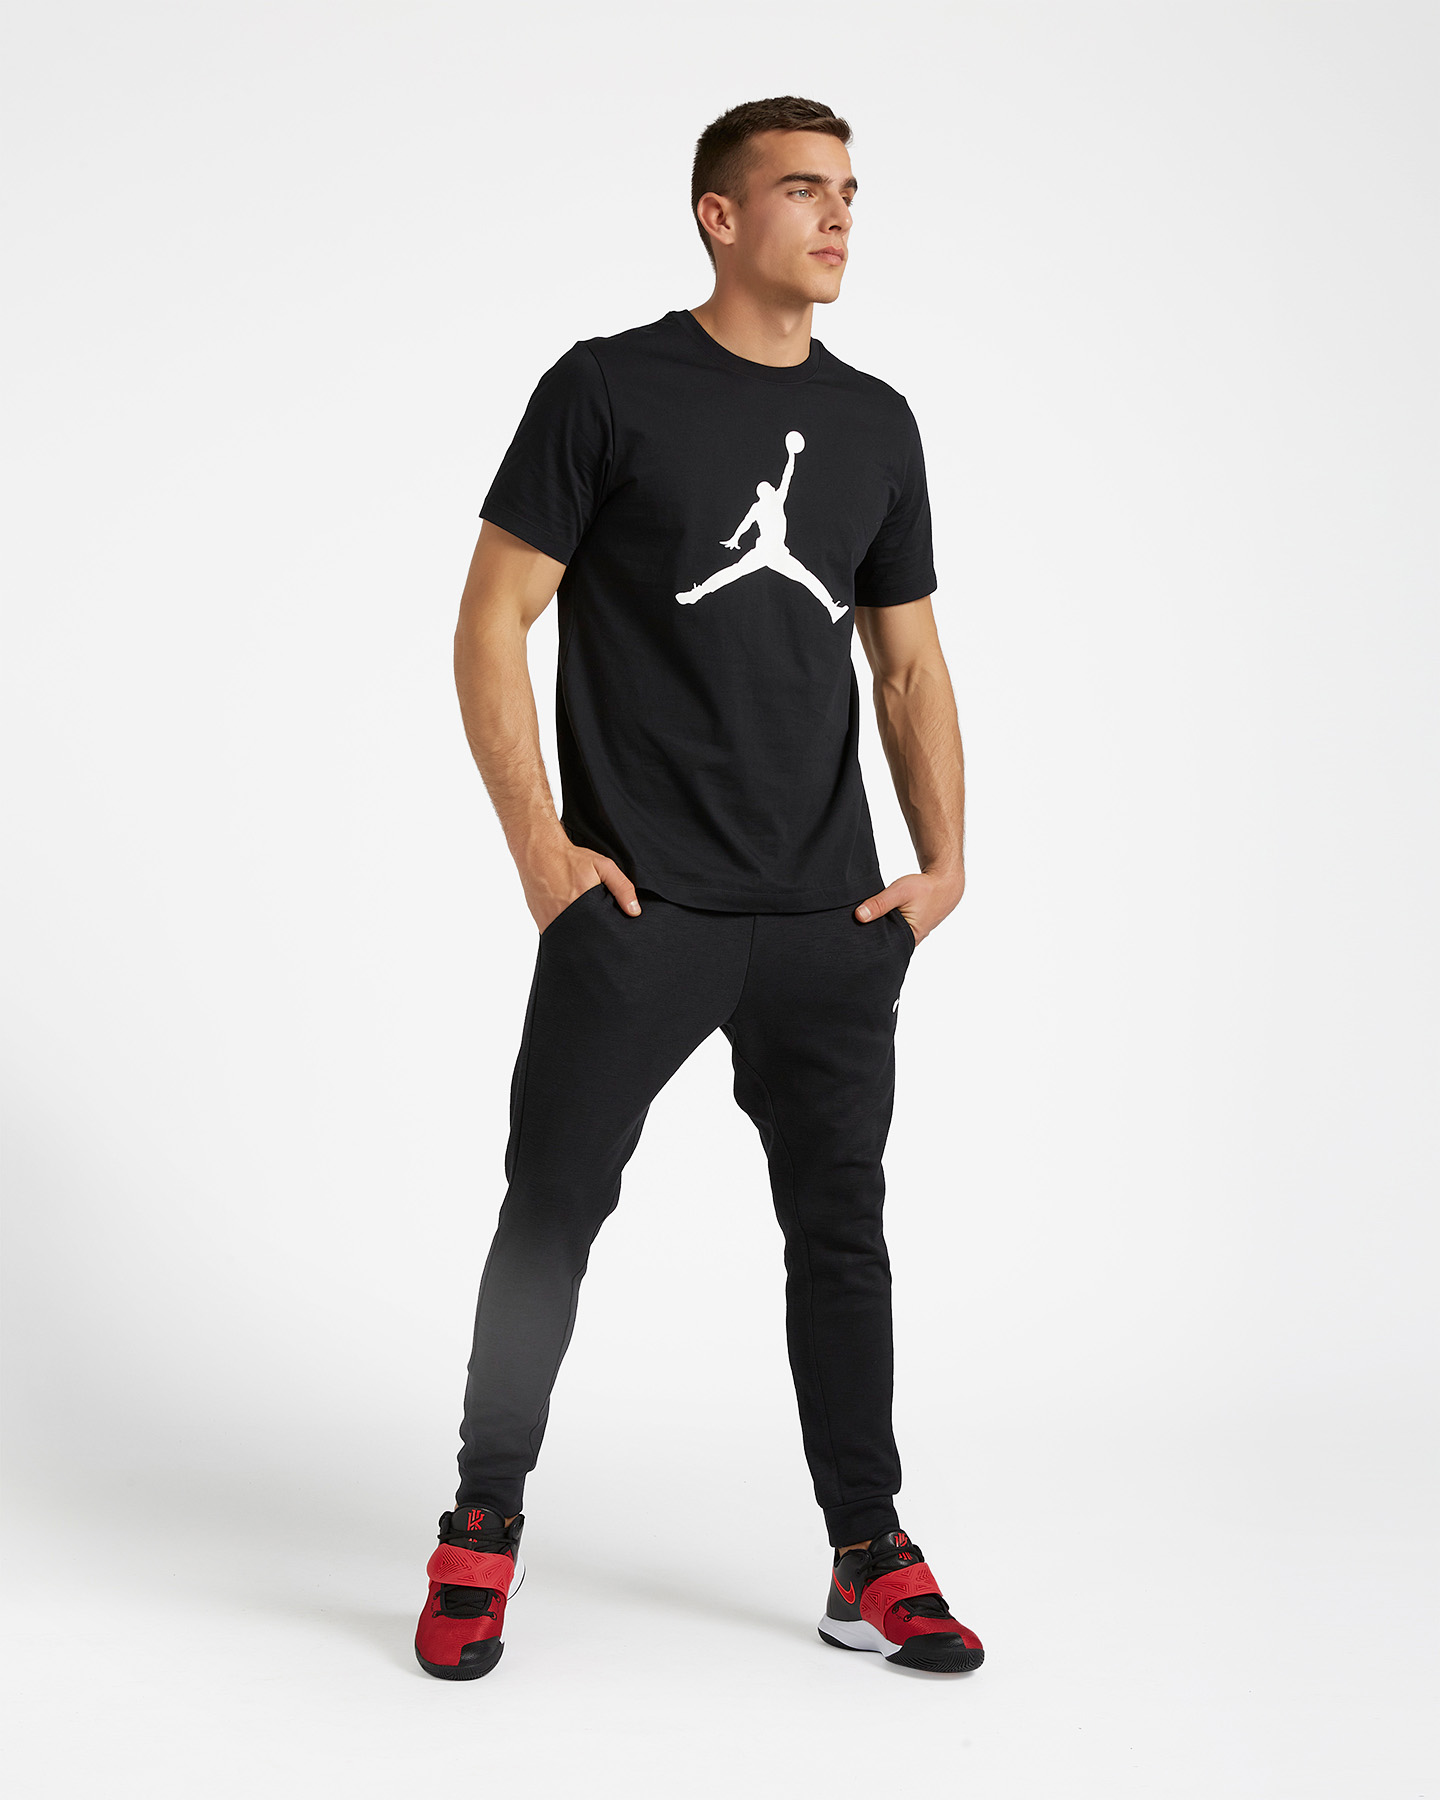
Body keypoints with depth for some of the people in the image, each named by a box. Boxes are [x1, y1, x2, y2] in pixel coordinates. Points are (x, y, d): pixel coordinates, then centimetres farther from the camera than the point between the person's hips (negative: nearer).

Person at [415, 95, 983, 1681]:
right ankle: (482, 1533, 20)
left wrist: (945, 858, 3)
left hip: (833, 918, 4)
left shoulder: (876, 423, 13)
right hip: (634, 907, -4)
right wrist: (540, 850, -10)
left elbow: (909, 663, 16)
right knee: (551, 1211, 2)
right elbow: (491, 622, -3)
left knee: (841, 1225, 9)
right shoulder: (608, 389, -1)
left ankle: (870, 1563, 20)